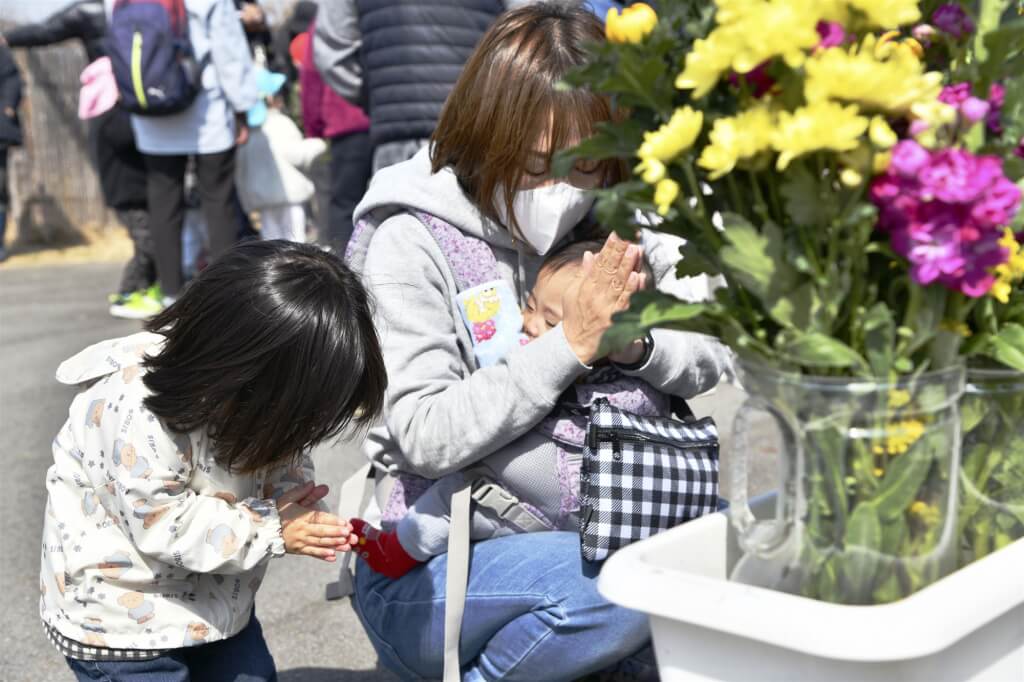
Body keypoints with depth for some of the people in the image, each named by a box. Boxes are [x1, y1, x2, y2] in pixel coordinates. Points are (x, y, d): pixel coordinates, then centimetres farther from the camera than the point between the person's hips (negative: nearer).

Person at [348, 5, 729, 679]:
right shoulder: (410, 243, -15)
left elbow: (710, 353, 2)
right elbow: (424, 436, -22)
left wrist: (636, 342, -20)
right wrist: (570, 343, -27)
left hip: (577, 533, 6)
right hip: (421, 575, -5)